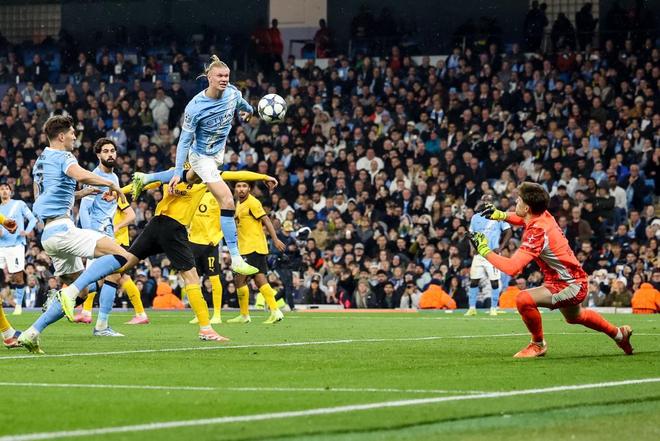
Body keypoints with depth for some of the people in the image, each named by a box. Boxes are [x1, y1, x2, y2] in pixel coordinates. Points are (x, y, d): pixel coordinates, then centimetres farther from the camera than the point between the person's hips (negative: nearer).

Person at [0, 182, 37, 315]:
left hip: (16, 245, -4)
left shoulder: (19, 204, 7)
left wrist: (27, 231, -11)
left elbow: (32, 219, 5)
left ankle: (19, 305, 3)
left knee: (17, 276, -5)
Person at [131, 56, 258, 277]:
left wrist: (248, 109, 35)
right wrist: (178, 172, -24)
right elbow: (184, 140, -23)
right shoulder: (195, 107, -30)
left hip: (218, 153, 7)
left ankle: (144, 179, 53)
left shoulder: (232, 92, -14)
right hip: (202, 157, -7)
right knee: (227, 202, -16)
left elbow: (240, 103, 13)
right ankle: (235, 259, -12)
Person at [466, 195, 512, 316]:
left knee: (494, 281, -4)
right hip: (478, 254, 3)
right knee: (473, 281, 0)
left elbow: (508, 232, 0)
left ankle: (494, 308, 4)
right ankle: (472, 308, 6)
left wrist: (500, 247, -9)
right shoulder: (475, 217, 12)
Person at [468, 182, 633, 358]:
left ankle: (538, 344, -3)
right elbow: (523, 219, 23)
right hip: (574, 278, 10)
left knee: (523, 299, -26)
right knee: (574, 317, 36)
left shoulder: (537, 232, -30)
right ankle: (619, 334, 57)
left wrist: (484, 250, -28)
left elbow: (512, 267, -37)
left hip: (569, 287, -10)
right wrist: (501, 215, 5)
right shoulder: (544, 215, -5)